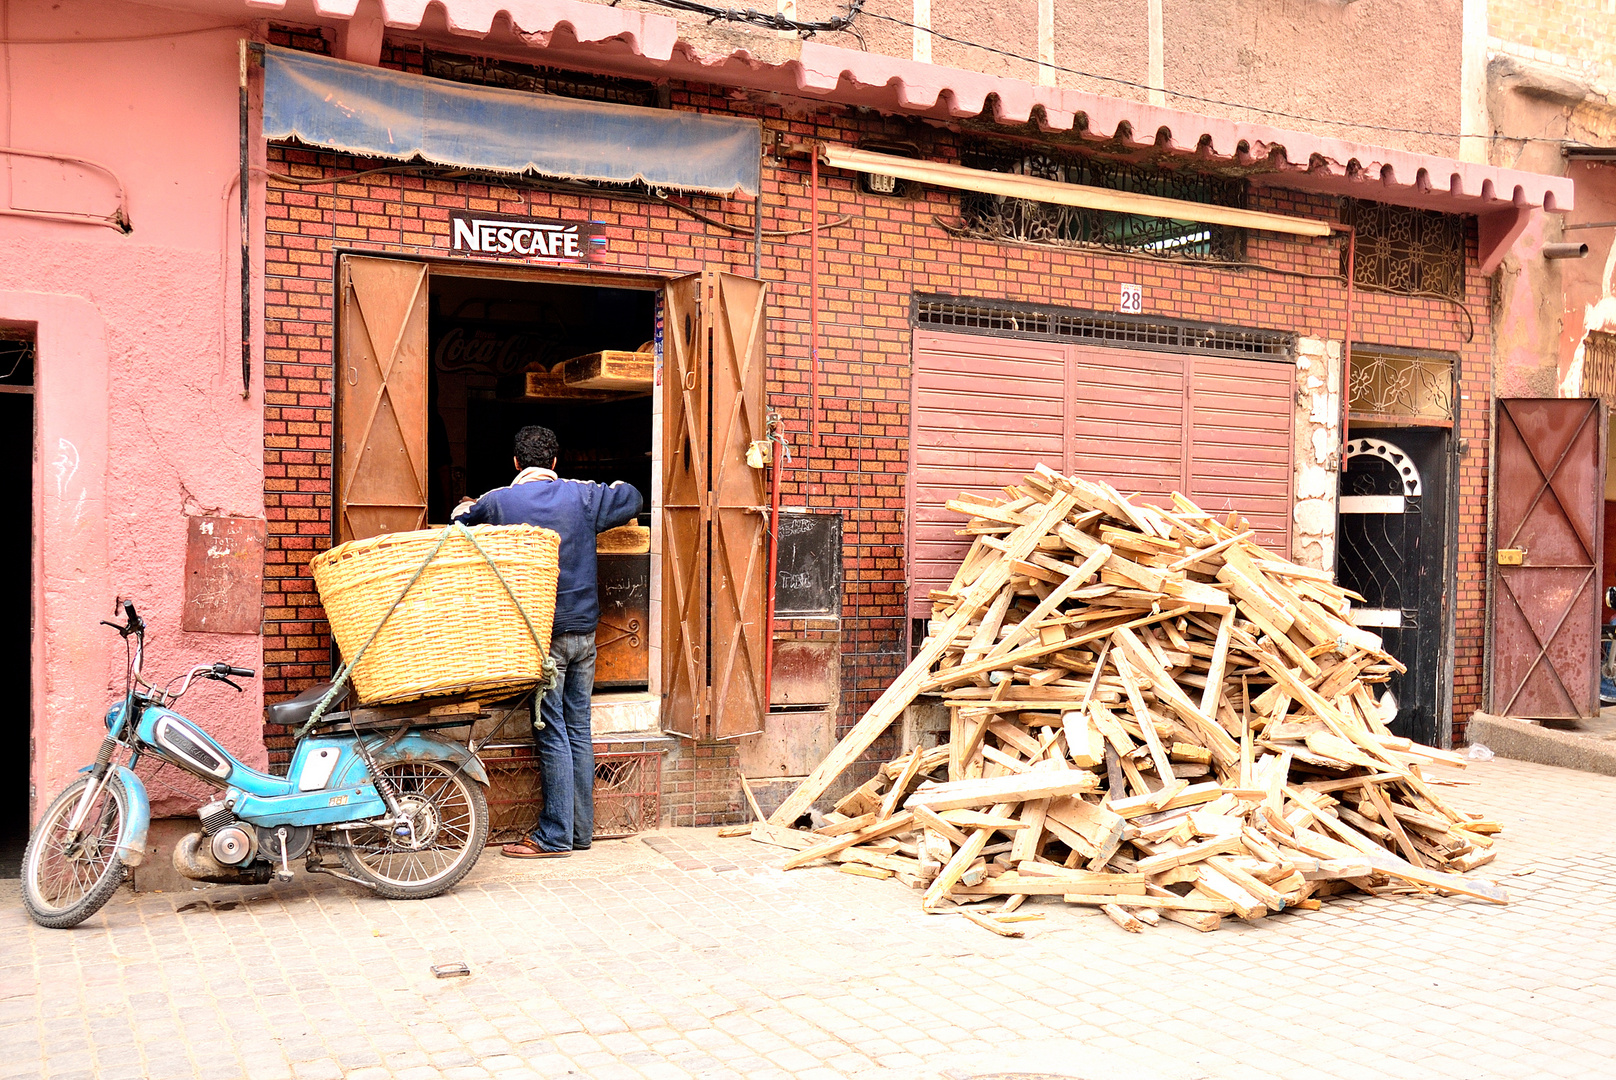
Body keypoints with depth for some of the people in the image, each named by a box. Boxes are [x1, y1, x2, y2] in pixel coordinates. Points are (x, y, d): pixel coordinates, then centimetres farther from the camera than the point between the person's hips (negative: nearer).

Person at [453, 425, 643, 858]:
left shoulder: (498, 502, -5)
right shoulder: (581, 495, 3)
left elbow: (459, 525, 12)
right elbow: (632, 499, 20)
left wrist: (464, 509, 32)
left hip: (541, 634, -4)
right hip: (584, 630, 4)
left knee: (552, 734, -1)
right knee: (579, 729, 10)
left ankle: (555, 835, 2)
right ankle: (581, 829, 17)